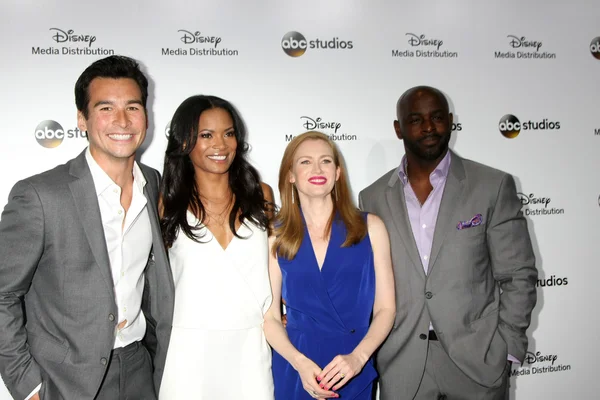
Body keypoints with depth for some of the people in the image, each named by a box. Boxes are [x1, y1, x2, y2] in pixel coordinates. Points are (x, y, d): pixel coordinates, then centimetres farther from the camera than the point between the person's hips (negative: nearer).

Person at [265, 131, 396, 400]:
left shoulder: (370, 228, -1)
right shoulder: (276, 236, -2)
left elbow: (385, 308, -1)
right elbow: (269, 316, 0)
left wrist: (358, 357, -15)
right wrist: (300, 362, -15)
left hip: (354, 375, 1)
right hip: (294, 374, 0)